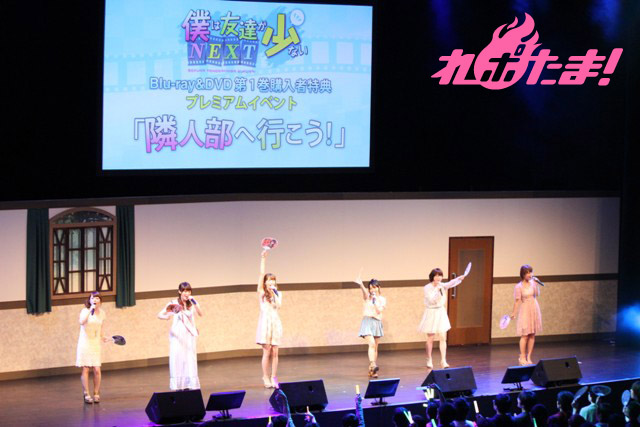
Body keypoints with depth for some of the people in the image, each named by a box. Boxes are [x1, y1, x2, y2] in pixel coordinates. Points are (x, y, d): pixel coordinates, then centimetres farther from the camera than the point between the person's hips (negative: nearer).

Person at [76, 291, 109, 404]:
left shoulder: (102, 313, 5)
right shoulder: (85, 311, -9)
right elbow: (82, 322, -30)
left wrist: (103, 337, 9)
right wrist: (90, 310, -32)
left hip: (96, 343, 3)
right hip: (85, 343, -3)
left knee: (97, 370, -3)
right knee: (85, 369, -2)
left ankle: (96, 394, 10)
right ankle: (86, 394, 5)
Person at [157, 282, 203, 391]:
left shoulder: (192, 303, 4)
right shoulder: (173, 303, -2)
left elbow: (201, 314, -11)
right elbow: (159, 314, -7)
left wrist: (195, 303, -23)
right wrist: (166, 317, -27)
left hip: (189, 335, 2)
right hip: (177, 334, -2)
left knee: (190, 360, -2)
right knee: (177, 359, -6)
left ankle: (190, 385, 2)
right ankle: (178, 385, -1)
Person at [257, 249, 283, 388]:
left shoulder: (278, 294, 13)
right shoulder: (262, 292, 5)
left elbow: (278, 305, -3)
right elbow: (262, 274, 0)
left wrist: (274, 293, -10)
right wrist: (263, 258, -3)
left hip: (276, 322, 3)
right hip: (265, 322, -3)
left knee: (274, 352, 1)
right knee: (266, 352, -5)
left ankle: (273, 377, 6)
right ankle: (266, 378, 0)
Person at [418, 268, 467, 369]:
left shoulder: (442, 286, 1)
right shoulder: (427, 288, -10)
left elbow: (450, 284, -20)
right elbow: (431, 300, -20)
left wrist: (459, 279, -38)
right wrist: (437, 290, -30)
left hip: (441, 312, 4)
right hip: (431, 312, -4)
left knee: (443, 338, -2)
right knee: (430, 338, 3)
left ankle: (443, 360, 0)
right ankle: (429, 360, 15)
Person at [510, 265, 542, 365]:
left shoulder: (532, 282, 3)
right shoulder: (519, 286, -10)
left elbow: (537, 294, -2)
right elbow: (517, 300, -10)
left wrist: (536, 284, -8)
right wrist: (514, 313, -12)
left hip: (534, 310, 5)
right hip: (525, 311, -5)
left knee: (532, 335, 6)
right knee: (525, 335, -3)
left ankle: (528, 357, 13)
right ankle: (522, 358, 5)